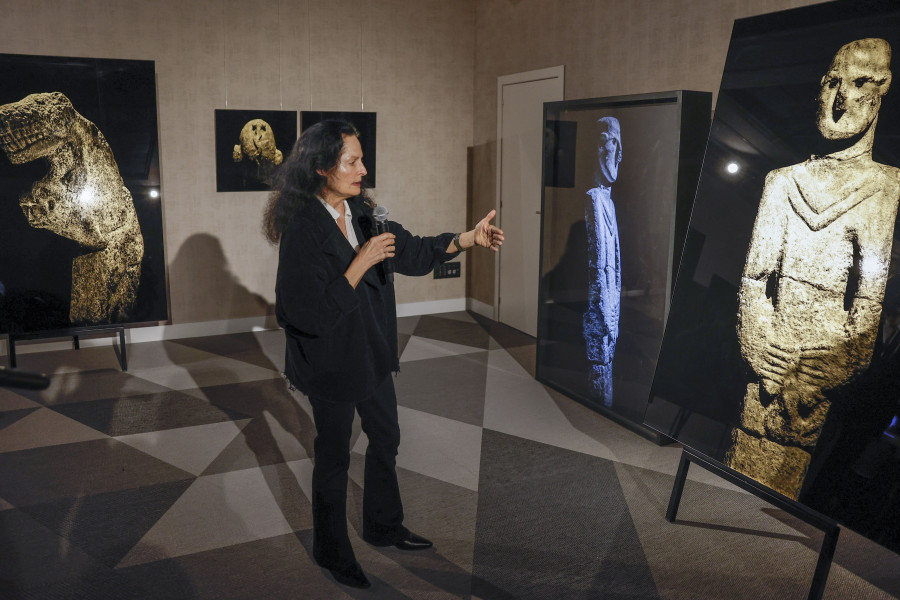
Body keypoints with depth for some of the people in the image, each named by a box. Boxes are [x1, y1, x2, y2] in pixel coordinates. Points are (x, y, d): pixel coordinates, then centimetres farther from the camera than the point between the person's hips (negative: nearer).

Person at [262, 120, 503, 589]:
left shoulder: (361, 213, 0)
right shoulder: (302, 231, -23)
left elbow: (413, 254, 6)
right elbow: (313, 313, -27)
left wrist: (469, 238, -5)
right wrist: (362, 262, -28)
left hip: (372, 353, 8)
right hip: (331, 361, -7)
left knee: (385, 438, 21)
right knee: (334, 455, 10)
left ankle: (383, 526, 44)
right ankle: (331, 550, 33)